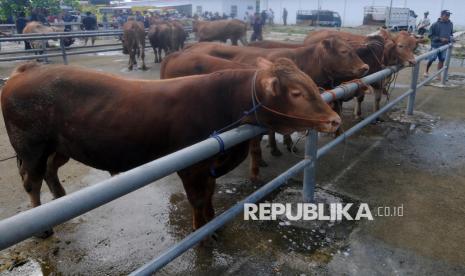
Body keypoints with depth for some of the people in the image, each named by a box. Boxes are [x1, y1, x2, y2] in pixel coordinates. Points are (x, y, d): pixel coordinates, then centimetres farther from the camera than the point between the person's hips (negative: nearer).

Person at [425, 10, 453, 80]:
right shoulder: (435, 24, -9)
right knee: (432, 59, -3)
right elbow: (430, 35, -6)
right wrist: (440, 39, -14)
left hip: (444, 46, 4)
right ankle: (426, 71, 20)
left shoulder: (450, 24, 5)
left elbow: (451, 34, 19)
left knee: (442, 60, 3)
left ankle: (438, 74, 11)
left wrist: (450, 39, -1)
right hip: (435, 45, -4)